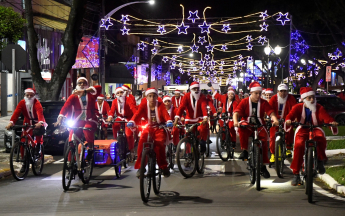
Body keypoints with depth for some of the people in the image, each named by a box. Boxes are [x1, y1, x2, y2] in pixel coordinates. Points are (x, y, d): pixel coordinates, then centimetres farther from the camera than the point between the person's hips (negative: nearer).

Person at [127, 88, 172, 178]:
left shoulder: (160, 104, -9)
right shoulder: (144, 104, -7)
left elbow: (165, 113, -25)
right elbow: (138, 113, -21)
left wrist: (169, 121, -47)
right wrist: (131, 122, -42)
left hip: (159, 128, -1)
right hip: (148, 127, 2)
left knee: (159, 144, -25)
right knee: (142, 142, -24)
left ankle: (163, 167, -6)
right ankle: (140, 167, -13)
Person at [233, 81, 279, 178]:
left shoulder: (264, 102, 0)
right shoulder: (245, 102, -4)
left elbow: (271, 112, -11)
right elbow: (236, 112, -14)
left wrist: (275, 119, -33)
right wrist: (235, 121, -35)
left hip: (259, 126, 2)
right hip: (248, 125, -1)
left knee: (264, 140, -19)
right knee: (242, 129, -35)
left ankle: (263, 166, -6)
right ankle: (244, 151, -21)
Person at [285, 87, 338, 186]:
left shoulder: (319, 108, -1)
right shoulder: (298, 107, -1)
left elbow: (326, 117, -15)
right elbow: (291, 115, -16)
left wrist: (332, 122, -38)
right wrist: (288, 120, -40)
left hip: (315, 129, 0)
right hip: (302, 129, 0)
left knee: (321, 138, -37)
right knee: (299, 145, -31)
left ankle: (320, 160, -7)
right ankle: (296, 174, -20)